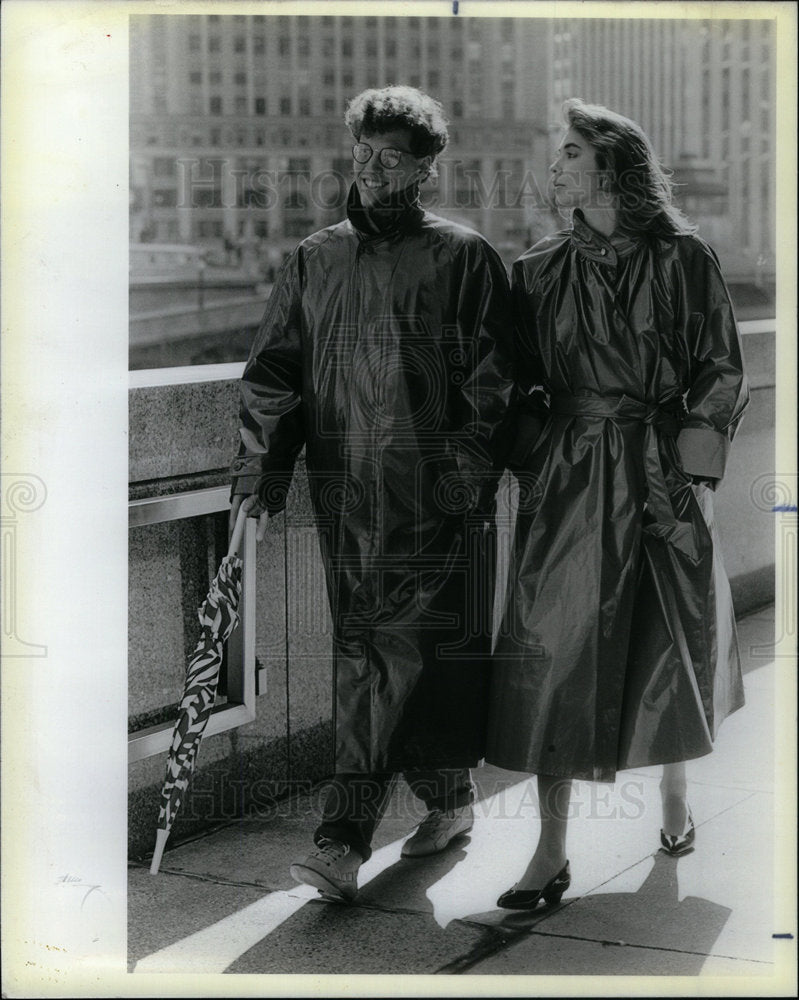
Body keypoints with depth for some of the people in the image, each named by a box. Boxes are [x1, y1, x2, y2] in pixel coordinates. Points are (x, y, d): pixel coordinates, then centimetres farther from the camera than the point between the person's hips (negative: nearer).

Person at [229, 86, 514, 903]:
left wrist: (469, 471, -11)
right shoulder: (314, 262, 12)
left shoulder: (463, 257, 2)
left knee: (416, 657, -5)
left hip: (438, 498, -4)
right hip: (346, 492, 4)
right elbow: (272, 373, 10)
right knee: (363, 658, 5)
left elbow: (494, 377, -1)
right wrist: (259, 475, 0)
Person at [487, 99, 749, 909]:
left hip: (663, 477, -1)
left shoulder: (683, 260, -1)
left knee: (672, 640, 10)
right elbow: (520, 383, 10)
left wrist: (694, 460, -8)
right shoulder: (540, 270, 6)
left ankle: (674, 793, 38)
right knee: (554, 650, -5)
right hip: (568, 479, 1)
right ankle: (551, 853, 1)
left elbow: (722, 373, 1)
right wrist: (528, 462, -1)